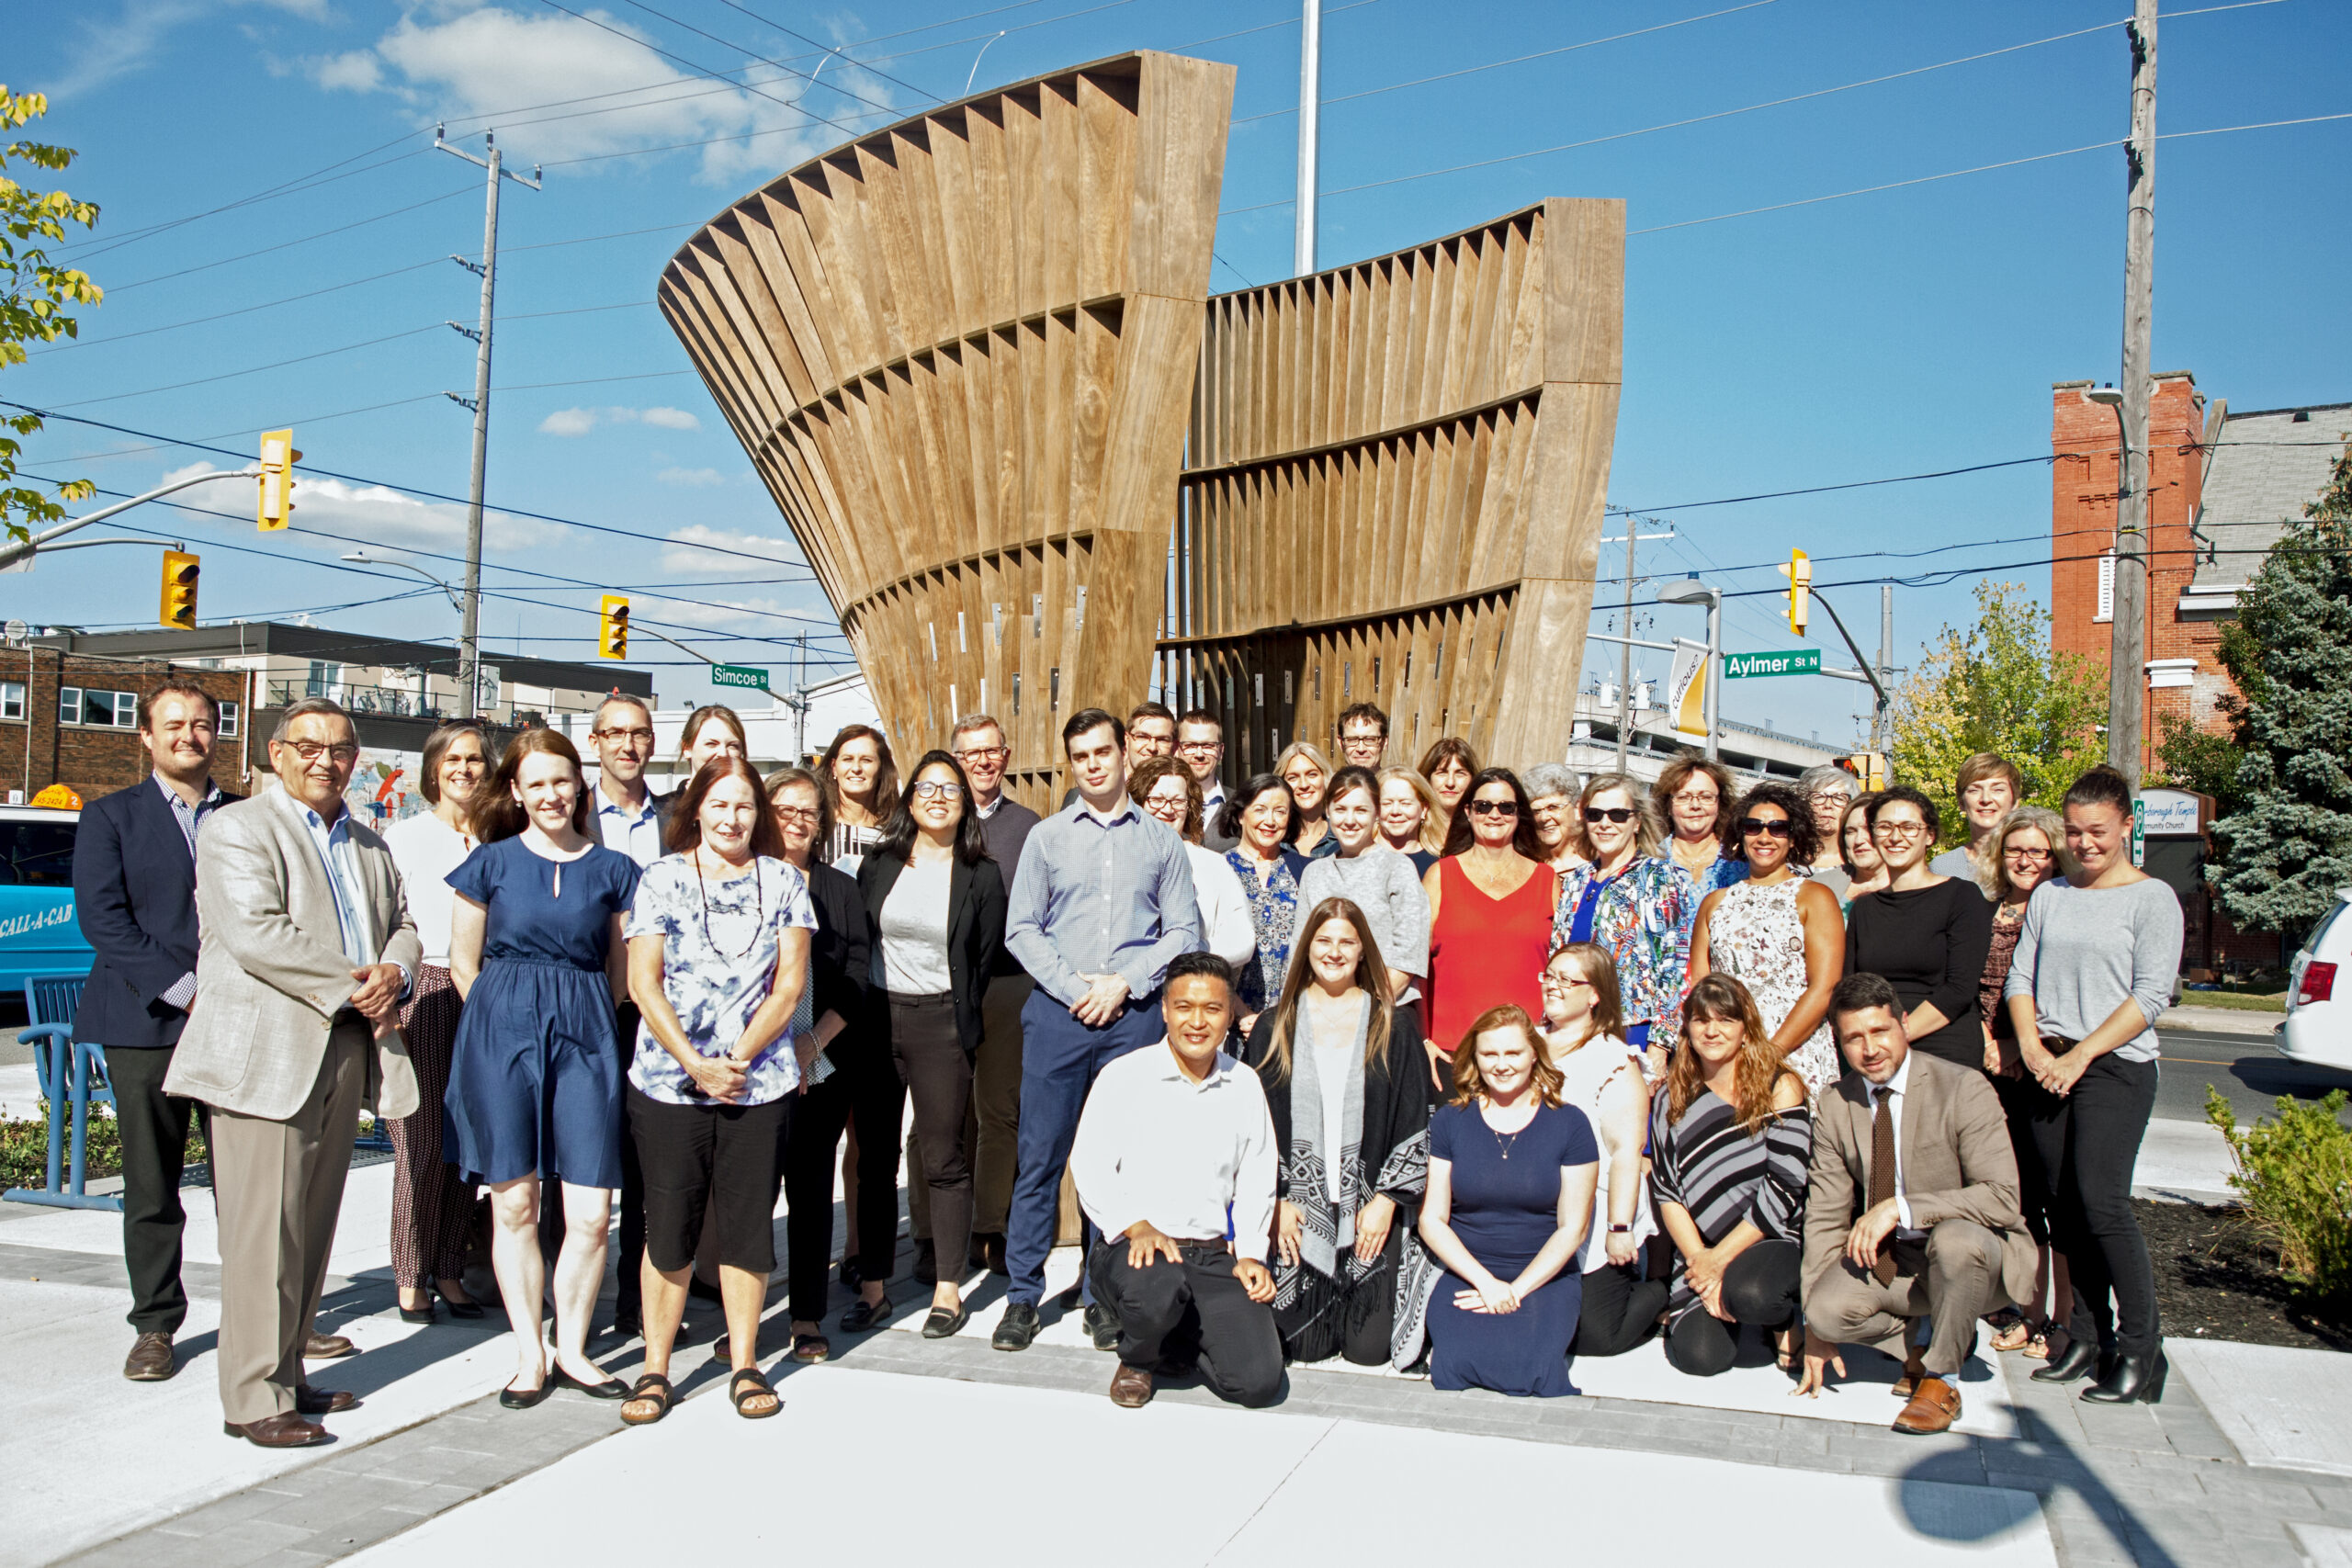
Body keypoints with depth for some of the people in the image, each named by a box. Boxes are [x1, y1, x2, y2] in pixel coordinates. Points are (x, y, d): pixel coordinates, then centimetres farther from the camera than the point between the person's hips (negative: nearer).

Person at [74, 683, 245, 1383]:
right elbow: (102, 918, -5)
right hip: (147, 1025, -1)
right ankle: (156, 1325, 17)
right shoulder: (109, 816, 6)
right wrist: (183, 990, -14)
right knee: (151, 1187, 5)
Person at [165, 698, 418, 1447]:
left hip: (346, 1050, 7)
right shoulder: (236, 829, -3)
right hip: (266, 1054, -7)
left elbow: (402, 924, 17)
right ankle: (253, 1399, 3)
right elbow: (255, 934, -15)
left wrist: (393, 973, -6)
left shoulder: (369, 845, 20)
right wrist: (350, 986, -15)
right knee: (264, 1230, -5)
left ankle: (287, 1375, 22)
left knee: (313, 1224, 12)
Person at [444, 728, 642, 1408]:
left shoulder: (613, 869, 8)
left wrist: (585, 1020, 8)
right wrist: (503, 1023, 9)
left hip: (585, 1038, 1)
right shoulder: (491, 862, 6)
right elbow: (464, 962, 11)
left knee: (591, 1213, -4)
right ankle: (529, 1355, 17)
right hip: (502, 1035, 0)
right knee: (514, 1204, 3)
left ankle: (571, 1348, 15)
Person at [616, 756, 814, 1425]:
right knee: (668, 1225, 4)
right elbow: (643, 982, -2)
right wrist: (696, 1065, -10)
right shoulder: (661, 879, 3)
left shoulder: (782, 881, 6)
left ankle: (744, 1365, 17)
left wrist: (738, 1060, -9)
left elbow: (790, 984, 1)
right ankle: (655, 1368, 16)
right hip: (667, 1081, -1)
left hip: (759, 1082, 1)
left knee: (748, 1223, 6)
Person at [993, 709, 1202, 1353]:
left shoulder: (1162, 841, 10)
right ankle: (1022, 1295, 10)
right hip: (1057, 1010, 0)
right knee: (1041, 1155, 0)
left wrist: (1124, 983, -7)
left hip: (1135, 1013, 0)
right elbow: (1021, 928, 5)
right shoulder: (1046, 836, 10)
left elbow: (1183, 931, 5)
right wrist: (1074, 988, -7)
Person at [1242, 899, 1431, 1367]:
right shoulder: (1276, 1024, 5)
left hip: (1371, 1207, 0)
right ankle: (1319, 1306, 29)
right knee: (1305, 1347, -4)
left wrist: (1387, 1200, -6)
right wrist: (1275, 1200, -4)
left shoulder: (1393, 1026, 4)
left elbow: (1414, 1121, 3)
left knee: (1369, 1349, -4)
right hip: (1296, 1209, 0)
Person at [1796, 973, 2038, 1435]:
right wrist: (1816, 1327, -3)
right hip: (1888, 1259, 4)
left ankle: (1941, 1378, -12)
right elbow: (1824, 1218, 0)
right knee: (1827, 1308, -24)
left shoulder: (1963, 1089, -16)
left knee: (1955, 1239, -38)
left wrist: (1901, 1207, -32)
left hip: (1978, 1256, -3)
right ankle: (1922, 1341, 8)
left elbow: (2002, 1198, -25)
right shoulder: (1833, 1107, -3)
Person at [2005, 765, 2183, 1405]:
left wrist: (2080, 1055, -12)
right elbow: (2020, 977, 12)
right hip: (2048, 1068, 5)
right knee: (2068, 1206, 5)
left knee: (2103, 1202, -14)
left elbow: (2150, 996, -8)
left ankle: (2139, 1348, -3)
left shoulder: (2152, 897, -1)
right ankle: (2087, 1335, 14)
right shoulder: (2048, 896, 15)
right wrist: (2032, 1047, -4)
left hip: (2116, 1066, -5)